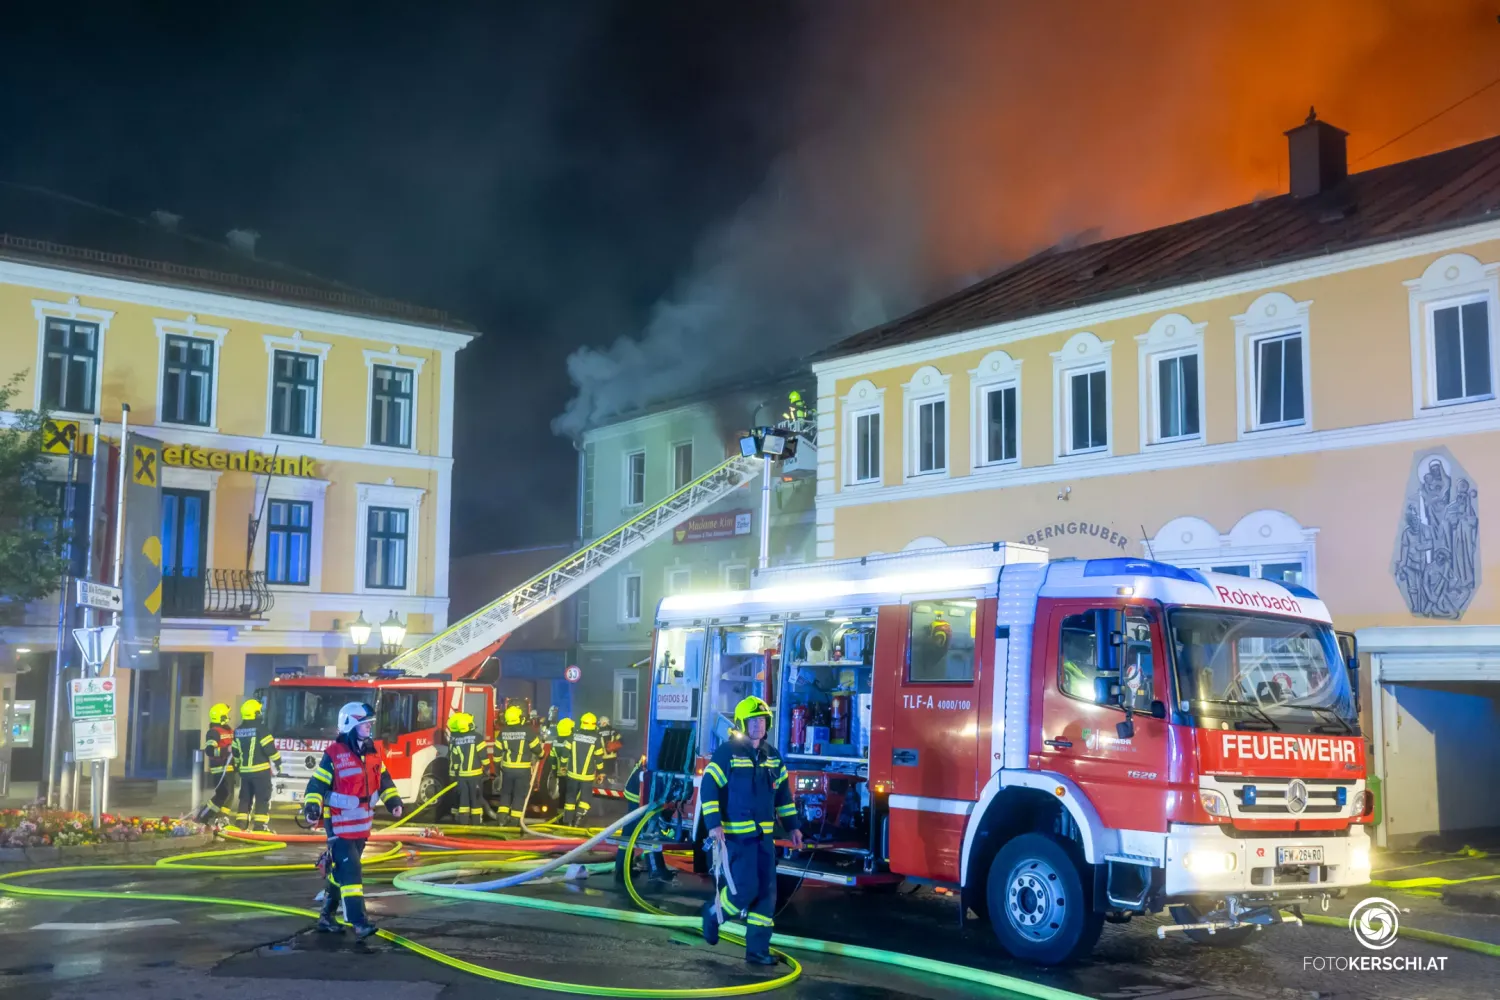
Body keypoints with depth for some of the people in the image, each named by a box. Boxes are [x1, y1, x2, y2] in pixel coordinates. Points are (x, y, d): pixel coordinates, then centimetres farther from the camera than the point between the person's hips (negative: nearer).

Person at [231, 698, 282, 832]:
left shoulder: (238, 731, 9)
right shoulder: (261, 729, -12)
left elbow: (235, 752, 17)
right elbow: (270, 749, -15)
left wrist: (237, 766, 30)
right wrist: (278, 764, -6)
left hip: (245, 771, 6)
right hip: (260, 770, -6)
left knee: (245, 798, 15)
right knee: (263, 798, -2)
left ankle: (240, 824, 13)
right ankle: (260, 826, -8)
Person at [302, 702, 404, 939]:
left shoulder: (372, 752, 6)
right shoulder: (334, 754, -14)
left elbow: (383, 778, 16)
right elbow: (317, 783, -13)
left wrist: (393, 801, 5)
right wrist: (312, 806, -27)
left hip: (362, 823, 7)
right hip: (340, 824, -7)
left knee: (340, 871, 15)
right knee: (349, 870, -12)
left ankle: (327, 915, 26)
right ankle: (358, 922, -16)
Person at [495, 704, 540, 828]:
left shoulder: (503, 732, -2)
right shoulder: (527, 731, -12)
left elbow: (497, 751, 4)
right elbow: (537, 748, -5)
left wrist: (498, 766, 17)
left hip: (507, 768, 3)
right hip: (523, 769, -3)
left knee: (505, 793, 18)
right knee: (520, 794, 5)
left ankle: (502, 817, 10)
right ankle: (515, 820, 3)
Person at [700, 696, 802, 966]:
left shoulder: (772, 755, 12)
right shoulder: (727, 752, -8)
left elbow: (783, 793, 19)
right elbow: (709, 787, -12)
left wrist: (793, 826, 15)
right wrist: (714, 825, -21)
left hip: (764, 835, 6)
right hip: (736, 834, -6)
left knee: (767, 893, 2)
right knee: (745, 888, -14)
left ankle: (757, 950, 9)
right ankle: (714, 912, 17)